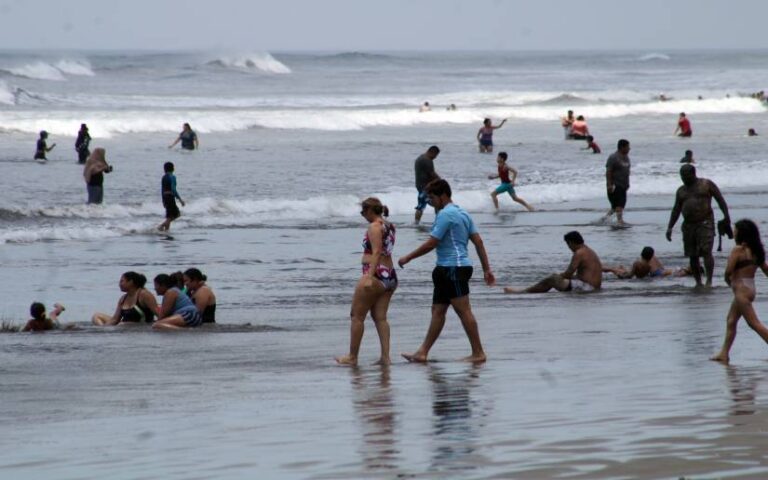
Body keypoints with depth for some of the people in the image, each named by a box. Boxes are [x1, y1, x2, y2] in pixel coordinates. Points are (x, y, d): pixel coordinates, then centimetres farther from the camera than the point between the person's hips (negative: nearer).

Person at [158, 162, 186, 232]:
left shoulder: (164, 177, 13)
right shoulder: (172, 177, -11)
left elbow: (162, 190, 17)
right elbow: (173, 190, -19)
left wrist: (164, 201, 24)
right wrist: (180, 200, -17)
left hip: (165, 197, 8)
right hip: (170, 196, -8)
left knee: (177, 214, 14)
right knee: (170, 216, -3)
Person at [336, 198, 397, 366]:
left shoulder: (374, 227, -11)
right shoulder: (389, 226, 15)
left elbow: (376, 252, -21)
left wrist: (369, 276, -26)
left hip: (376, 275, -9)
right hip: (390, 276, 9)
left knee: (357, 316, 1)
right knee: (380, 317, 6)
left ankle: (352, 357, 4)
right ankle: (385, 357, -3)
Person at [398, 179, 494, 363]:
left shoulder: (446, 214, -14)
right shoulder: (462, 213, 16)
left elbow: (431, 244, -15)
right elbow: (478, 242, 14)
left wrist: (408, 258, -5)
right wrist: (486, 269, 14)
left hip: (454, 268, -10)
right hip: (446, 270, 10)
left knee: (464, 311, -7)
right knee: (437, 311, 9)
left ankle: (478, 353, -4)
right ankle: (422, 353, 9)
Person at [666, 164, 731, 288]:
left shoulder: (707, 184, 2)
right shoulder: (681, 191, 15)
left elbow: (720, 199, 1)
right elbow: (676, 210, 18)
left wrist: (726, 216, -9)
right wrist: (670, 227, 10)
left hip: (705, 223, -5)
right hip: (688, 225, 5)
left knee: (706, 251, -18)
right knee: (692, 256, 4)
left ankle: (709, 281, -22)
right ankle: (698, 282, 11)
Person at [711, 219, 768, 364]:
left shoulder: (738, 250, -15)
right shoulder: (755, 251, 10)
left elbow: (728, 270, -20)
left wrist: (728, 280, 0)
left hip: (741, 290, -9)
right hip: (751, 288, 9)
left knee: (754, 323, -8)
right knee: (731, 321, 15)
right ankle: (724, 353, 18)